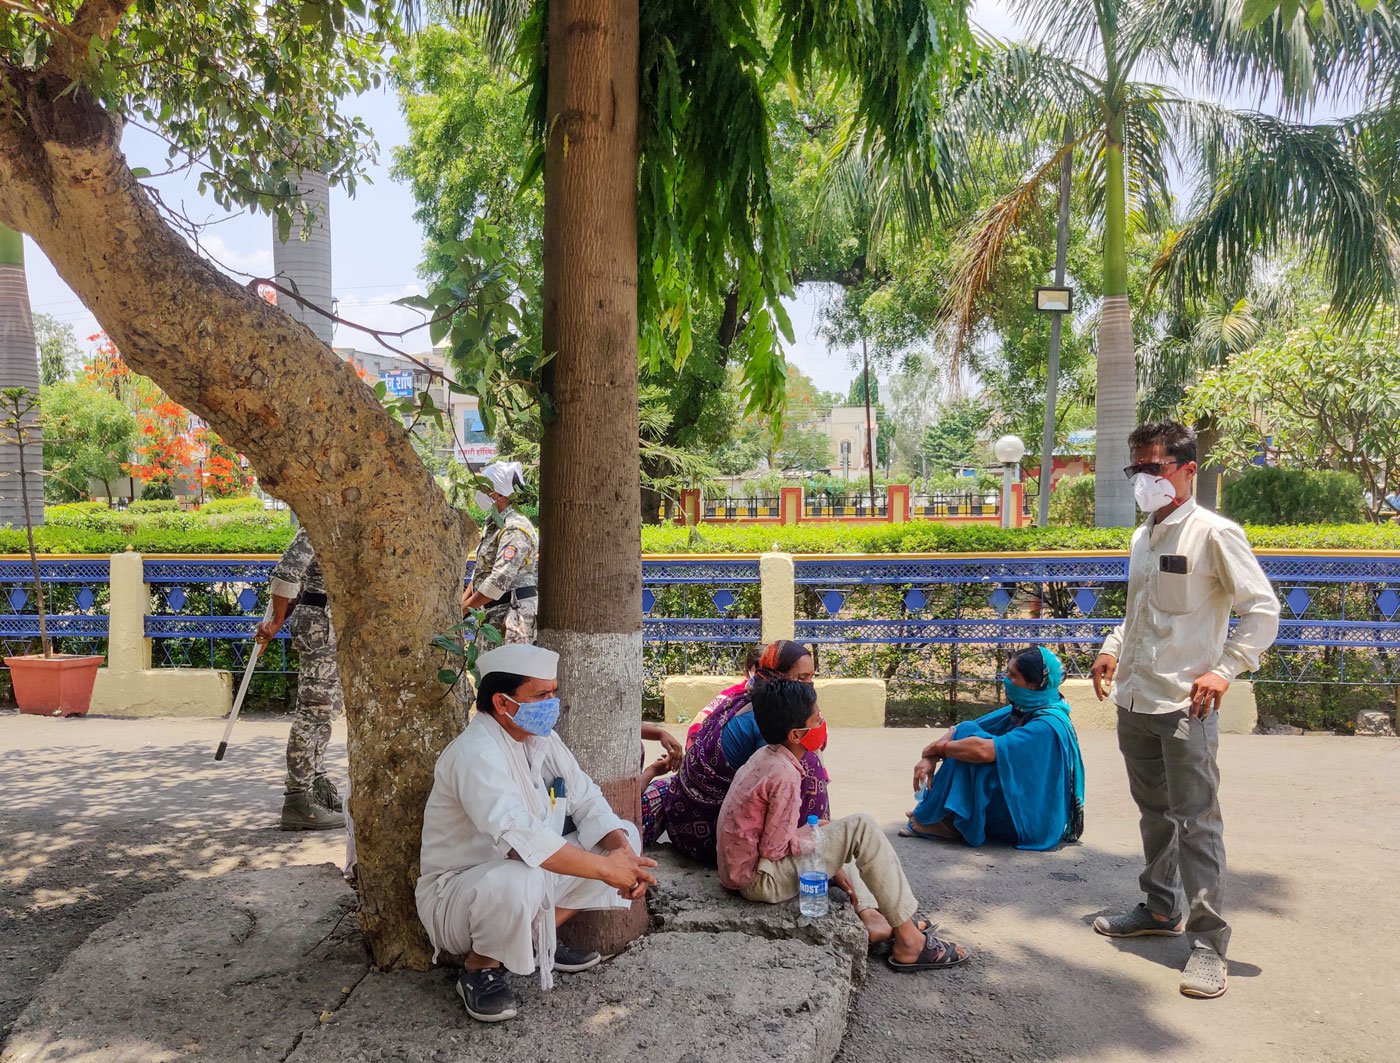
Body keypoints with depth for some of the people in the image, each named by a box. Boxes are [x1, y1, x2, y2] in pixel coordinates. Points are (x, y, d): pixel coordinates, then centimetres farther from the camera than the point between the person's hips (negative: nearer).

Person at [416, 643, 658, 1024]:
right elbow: (517, 837, -40)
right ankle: (480, 966, -8)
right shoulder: (475, 754, -27)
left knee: (622, 840, -1)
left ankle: (538, 937, 8)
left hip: (535, 874, 8)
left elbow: (587, 803, 1)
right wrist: (605, 868, -36)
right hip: (457, 890, -8)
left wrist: (622, 851, -19)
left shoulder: (543, 739, 0)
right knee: (519, 878, -40)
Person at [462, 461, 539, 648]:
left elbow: (499, 580, -24)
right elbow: (481, 570, 22)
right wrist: (462, 600, 10)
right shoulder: (493, 525, 17)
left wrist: (464, 608, -15)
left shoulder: (515, 530, -18)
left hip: (513, 612, -10)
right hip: (494, 612, 10)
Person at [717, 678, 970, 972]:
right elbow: (773, 848, -18)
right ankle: (908, 941, -7)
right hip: (759, 880, -9)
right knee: (861, 828, -12)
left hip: (740, 867, 9)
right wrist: (810, 834, -2)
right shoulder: (785, 775, -23)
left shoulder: (765, 755, 3)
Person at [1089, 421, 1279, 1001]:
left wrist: (1225, 669, -19)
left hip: (1185, 706, -8)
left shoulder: (1214, 533, -9)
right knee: (1155, 814, 19)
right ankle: (1161, 908, 33)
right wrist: (1112, 648, 10)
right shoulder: (1141, 538, 13)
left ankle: (1208, 942, 6)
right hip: (1134, 700, 8)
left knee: (1196, 822, -3)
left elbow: (1263, 609, -11)